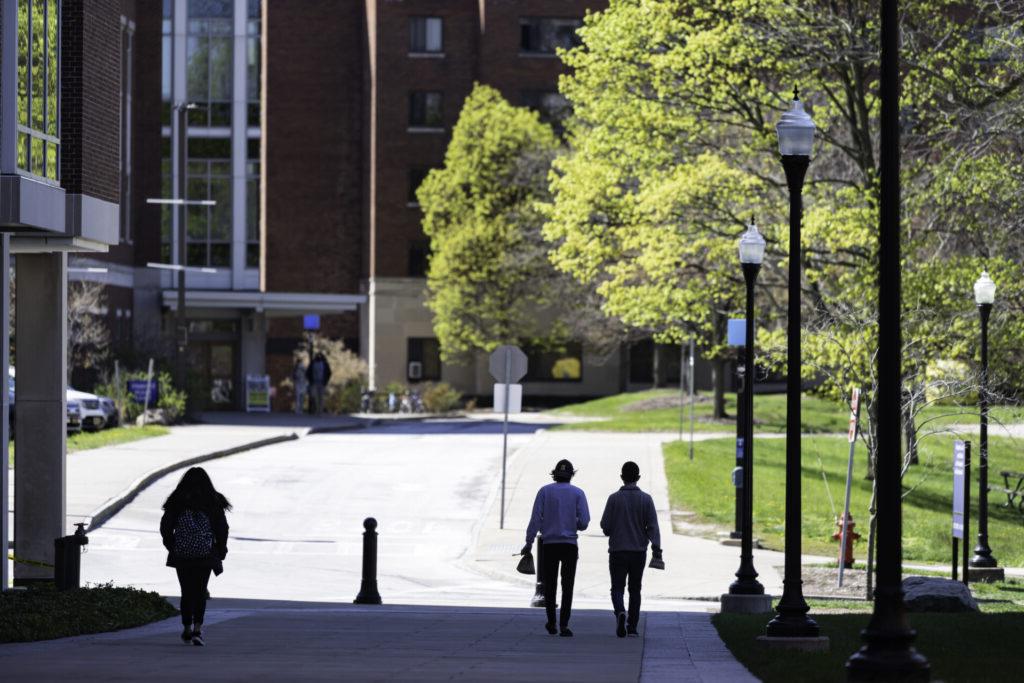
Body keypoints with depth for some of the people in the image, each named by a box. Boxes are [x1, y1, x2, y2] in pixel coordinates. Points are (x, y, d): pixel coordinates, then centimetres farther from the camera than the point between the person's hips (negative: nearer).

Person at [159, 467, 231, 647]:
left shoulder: (176, 502, 0)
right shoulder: (214, 502, 0)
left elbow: (165, 527, 0)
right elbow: (222, 529, 0)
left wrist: (172, 547, 14)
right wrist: (220, 556, 8)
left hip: (182, 555, 0)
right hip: (205, 555, 0)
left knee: (187, 592, 11)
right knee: (200, 592, 5)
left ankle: (188, 631, 16)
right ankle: (197, 630, -10)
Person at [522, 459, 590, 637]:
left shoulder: (545, 491, 1)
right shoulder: (577, 493, 1)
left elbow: (536, 518, -6)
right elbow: (584, 522, -5)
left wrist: (529, 542, -4)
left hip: (549, 544, 1)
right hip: (570, 544, 0)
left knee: (549, 584, 13)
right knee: (567, 586, 1)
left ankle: (551, 623, 19)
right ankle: (564, 625, -10)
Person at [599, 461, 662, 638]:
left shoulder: (614, 498, -5)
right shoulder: (646, 499, -1)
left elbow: (605, 525, -4)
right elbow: (653, 526, -6)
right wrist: (656, 548, -7)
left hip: (618, 550, -2)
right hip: (639, 551, 2)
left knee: (617, 587, 3)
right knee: (635, 589, 11)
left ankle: (620, 612, -26)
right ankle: (632, 626, 11)